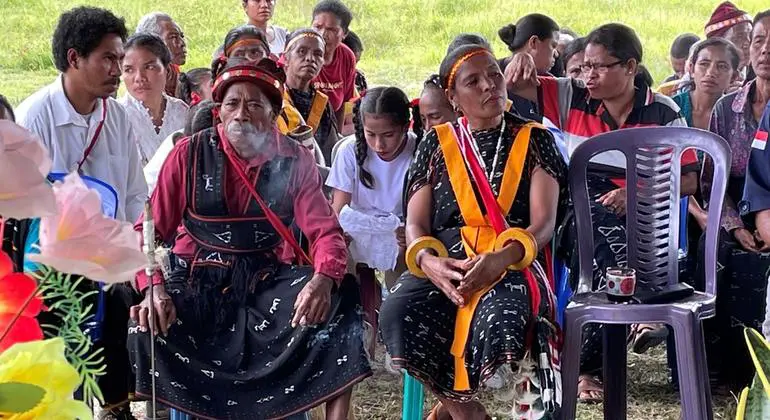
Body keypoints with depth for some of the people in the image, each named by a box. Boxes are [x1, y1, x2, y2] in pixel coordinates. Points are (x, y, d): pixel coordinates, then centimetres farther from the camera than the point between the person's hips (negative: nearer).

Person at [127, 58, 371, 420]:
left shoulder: (295, 161, 1)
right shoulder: (190, 154, -2)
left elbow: (325, 231, -5)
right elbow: (150, 230, -2)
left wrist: (324, 279, -29)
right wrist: (154, 287, -23)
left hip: (268, 279, 1)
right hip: (199, 279, -1)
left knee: (336, 303, -24)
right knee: (147, 326, -30)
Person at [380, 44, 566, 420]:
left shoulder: (532, 140, 11)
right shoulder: (436, 144, 16)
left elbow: (544, 222, 0)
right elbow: (415, 224, 9)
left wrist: (500, 259, -21)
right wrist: (429, 262, -16)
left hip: (512, 262, -2)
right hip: (445, 261, 2)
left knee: (501, 321, -38)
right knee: (398, 314, -32)